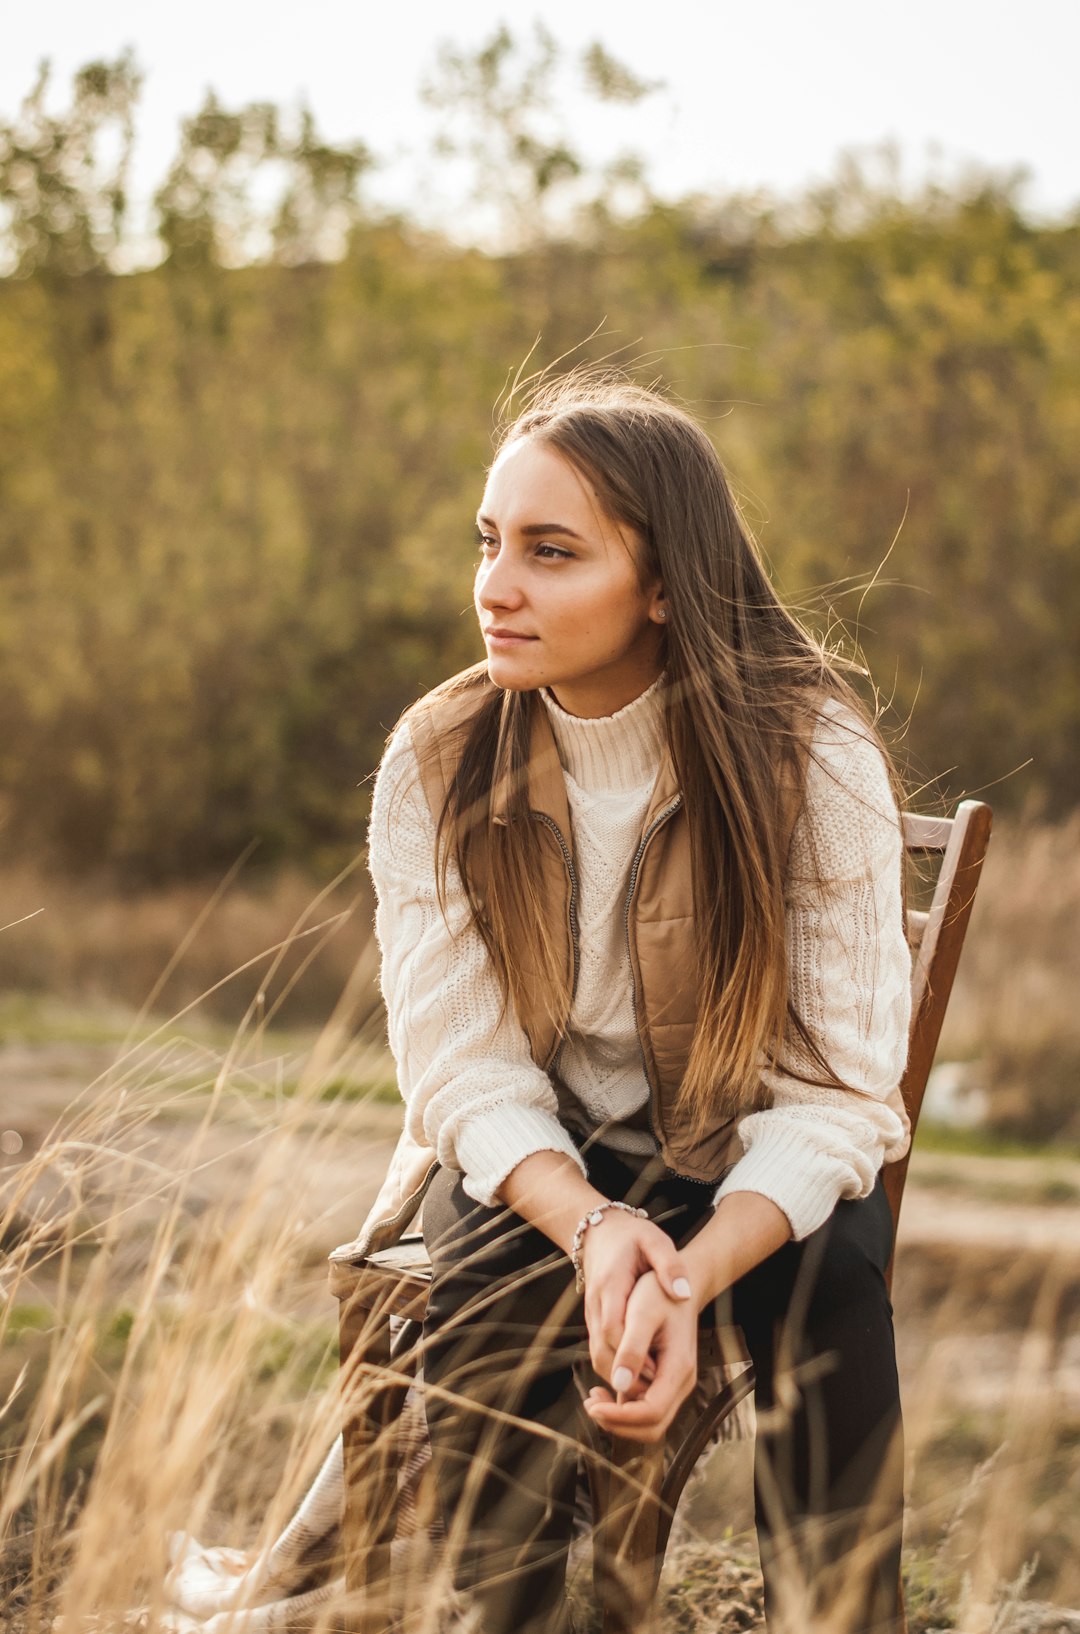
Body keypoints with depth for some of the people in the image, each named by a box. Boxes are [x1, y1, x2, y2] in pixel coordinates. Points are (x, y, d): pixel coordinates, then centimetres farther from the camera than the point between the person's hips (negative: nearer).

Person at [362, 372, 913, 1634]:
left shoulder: (813, 760, -18)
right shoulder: (438, 766, -11)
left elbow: (835, 1090, -20)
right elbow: (460, 1065, -13)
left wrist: (691, 1280, -38)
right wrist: (591, 1226, -35)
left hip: (754, 1164, -1)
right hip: (531, 1152, 1)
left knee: (829, 1290, -31)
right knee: (482, 1282, -31)